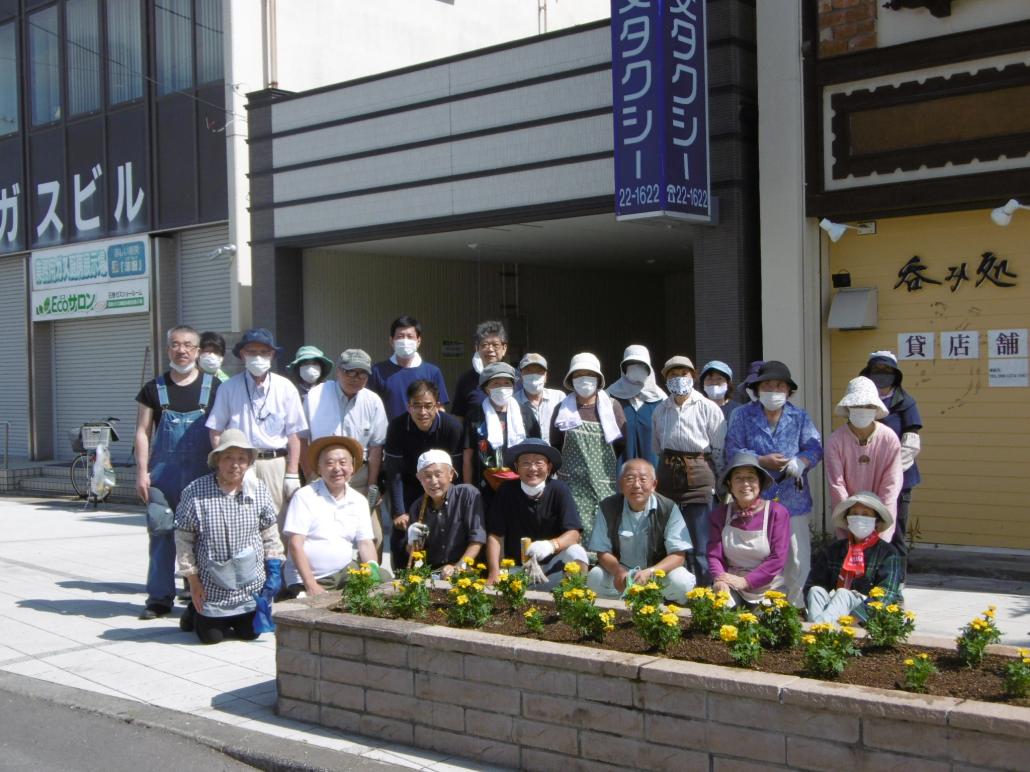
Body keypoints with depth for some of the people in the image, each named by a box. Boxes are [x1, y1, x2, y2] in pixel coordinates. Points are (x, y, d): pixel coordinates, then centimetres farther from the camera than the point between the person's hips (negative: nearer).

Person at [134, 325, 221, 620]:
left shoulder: (214, 387, 4)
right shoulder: (154, 389, 7)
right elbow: (143, 432, 6)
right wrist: (142, 472, -2)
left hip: (202, 474, -1)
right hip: (163, 473, 1)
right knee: (161, 533, 4)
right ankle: (160, 597, 12)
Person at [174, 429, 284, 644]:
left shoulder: (258, 490, -3)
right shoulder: (196, 492, -12)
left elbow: (269, 532, 7)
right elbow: (183, 539, -6)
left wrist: (274, 566, 1)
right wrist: (192, 579, -6)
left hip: (250, 583, 3)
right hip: (212, 585, -2)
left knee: (250, 633, 6)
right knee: (212, 637, 2)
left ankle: (237, 618, 39)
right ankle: (195, 612, 33)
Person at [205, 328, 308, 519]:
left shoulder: (285, 388, 5)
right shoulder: (228, 388, 5)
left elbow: (294, 435, 3)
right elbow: (216, 432, 5)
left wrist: (292, 474, -2)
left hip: (275, 463, 0)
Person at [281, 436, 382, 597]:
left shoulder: (359, 501, 9)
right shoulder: (305, 496, -5)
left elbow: (365, 543, 8)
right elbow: (295, 544, -10)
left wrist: (373, 570, -14)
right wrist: (311, 585, -19)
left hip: (347, 571, 5)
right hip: (306, 578, -5)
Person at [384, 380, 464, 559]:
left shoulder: (452, 426, -20)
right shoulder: (397, 427, -19)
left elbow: (453, 470, -15)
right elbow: (394, 472, -16)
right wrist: (398, 512, -18)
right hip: (408, 489, 0)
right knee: (401, 537, -5)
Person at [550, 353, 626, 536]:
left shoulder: (612, 406, 7)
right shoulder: (563, 409, 8)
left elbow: (622, 445, 9)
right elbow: (555, 446, 13)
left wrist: (604, 463, 10)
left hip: (605, 485, 0)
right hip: (573, 486, 0)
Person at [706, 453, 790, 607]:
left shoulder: (777, 512, -5)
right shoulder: (719, 514, 4)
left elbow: (777, 559, -10)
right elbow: (714, 554, -2)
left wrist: (746, 581, -18)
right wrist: (720, 579, -23)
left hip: (768, 590, -1)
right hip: (732, 587, 1)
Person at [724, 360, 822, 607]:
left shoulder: (800, 417, 11)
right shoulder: (742, 416, 7)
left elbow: (814, 447, -1)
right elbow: (733, 450, -3)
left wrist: (800, 463, -22)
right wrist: (762, 461, -15)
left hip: (793, 499, 1)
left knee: (798, 559, 2)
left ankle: (794, 605, 22)